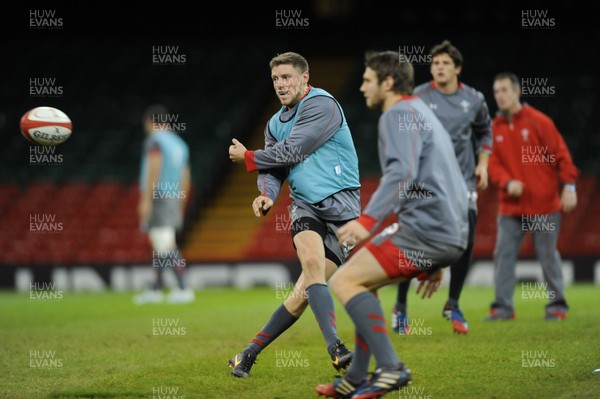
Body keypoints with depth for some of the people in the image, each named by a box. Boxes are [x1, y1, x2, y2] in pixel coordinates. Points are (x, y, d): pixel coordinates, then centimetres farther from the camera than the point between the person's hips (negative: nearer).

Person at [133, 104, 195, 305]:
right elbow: (186, 178, 21)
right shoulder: (180, 143, 19)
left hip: (157, 197, -9)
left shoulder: (155, 140, -6)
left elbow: (154, 169, -18)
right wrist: (180, 208, 27)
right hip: (174, 200, 9)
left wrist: (146, 200, -18)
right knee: (160, 246, 16)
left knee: (167, 247, -12)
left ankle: (184, 288, -19)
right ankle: (156, 289, 23)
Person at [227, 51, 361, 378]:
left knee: (307, 290, -11)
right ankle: (335, 347, -34)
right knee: (312, 260, -26)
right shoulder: (276, 123, 18)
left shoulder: (321, 104, -8)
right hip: (305, 205, 4)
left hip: (341, 204, -4)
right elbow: (273, 169, 15)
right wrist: (266, 194, -9)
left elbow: (291, 152, -12)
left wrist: (247, 157, 2)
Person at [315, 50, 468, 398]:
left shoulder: (400, 114, -5)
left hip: (425, 228, -10)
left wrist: (367, 220, -33)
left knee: (345, 281, -8)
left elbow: (402, 172, -23)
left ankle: (390, 368, -15)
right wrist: (435, 262, 33)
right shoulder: (424, 115, 27)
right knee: (363, 282, 20)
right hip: (451, 235, 10)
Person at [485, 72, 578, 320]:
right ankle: (502, 307, 2)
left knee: (548, 254, 2)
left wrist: (569, 186, -10)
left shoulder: (538, 121, -5)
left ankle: (557, 305, 13)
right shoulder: (495, 128, 5)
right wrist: (507, 182, -17)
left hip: (543, 205, -3)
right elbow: (493, 163, 2)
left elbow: (560, 154, -4)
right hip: (510, 205, 3)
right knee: (503, 253, -2)